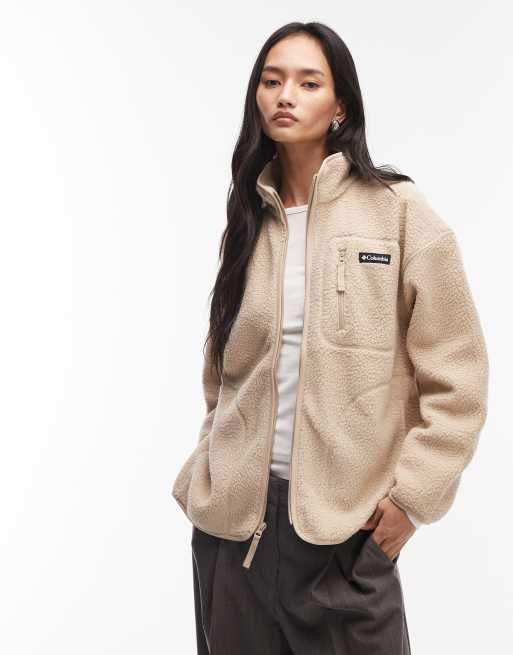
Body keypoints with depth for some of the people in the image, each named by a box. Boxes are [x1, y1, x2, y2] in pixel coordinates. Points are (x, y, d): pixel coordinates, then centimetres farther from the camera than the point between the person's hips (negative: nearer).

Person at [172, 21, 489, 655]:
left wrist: (412, 494, -9)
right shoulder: (247, 220, 7)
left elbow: (455, 378, -5)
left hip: (347, 523, -3)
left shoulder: (399, 211, -5)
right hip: (235, 517, 4)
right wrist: (199, 479, 7)